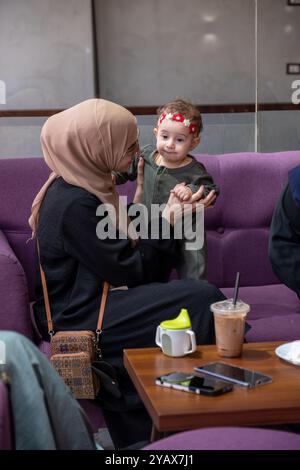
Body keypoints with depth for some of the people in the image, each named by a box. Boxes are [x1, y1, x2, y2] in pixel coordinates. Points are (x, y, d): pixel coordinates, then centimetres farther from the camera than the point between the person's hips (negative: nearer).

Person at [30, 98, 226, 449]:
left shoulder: (83, 185, 8)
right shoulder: (74, 205, -22)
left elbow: (124, 246, 12)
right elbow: (129, 270, -18)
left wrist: (171, 212, 4)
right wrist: (166, 222, -8)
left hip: (90, 300, 10)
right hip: (80, 319, -10)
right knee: (203, 300, -16)